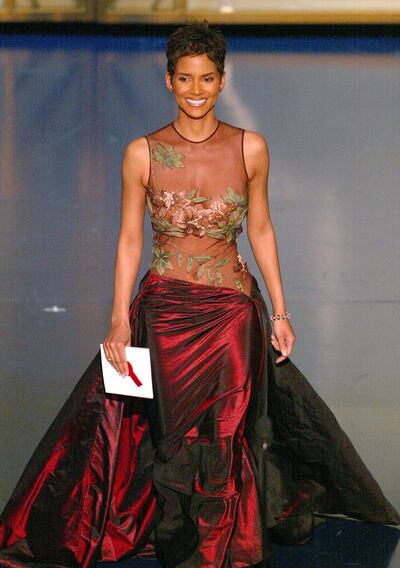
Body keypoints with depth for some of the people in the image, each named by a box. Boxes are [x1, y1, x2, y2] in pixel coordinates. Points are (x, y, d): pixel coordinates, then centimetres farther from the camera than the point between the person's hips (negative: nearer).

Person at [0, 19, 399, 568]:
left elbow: (260, 229, 7)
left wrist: (279, 312, 6)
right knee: (175, 437, 7)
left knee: (227, 437, 6)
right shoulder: (142, 153, -5)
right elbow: (129, 239, 0)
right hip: (165, 312, 0)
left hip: (233, 315, 1)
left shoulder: (250, 148, -2)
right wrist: (120, 322, -6)